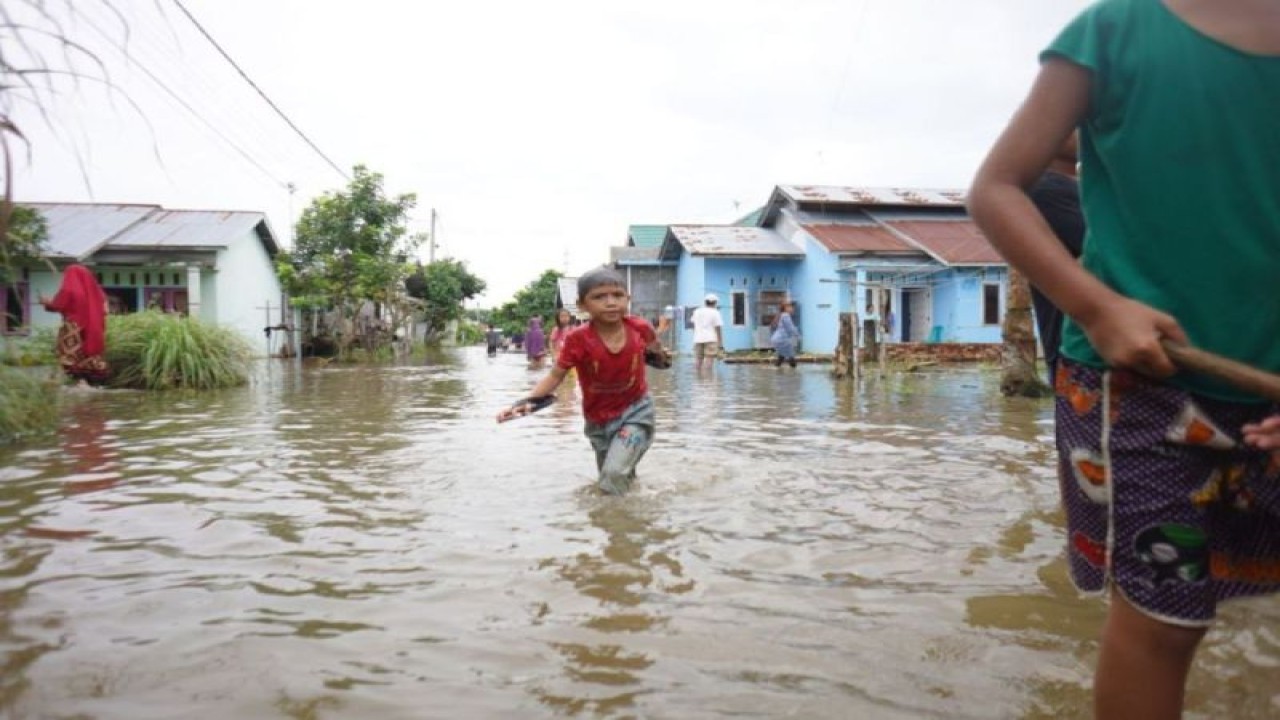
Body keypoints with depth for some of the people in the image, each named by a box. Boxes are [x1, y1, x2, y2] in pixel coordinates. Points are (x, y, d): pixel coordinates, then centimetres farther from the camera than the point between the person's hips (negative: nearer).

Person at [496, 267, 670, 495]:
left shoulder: (640, 328, -18)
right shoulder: (578, 340, -23)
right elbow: (555, 376, -14)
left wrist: (660, 353, 28)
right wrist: (528, 401, -29)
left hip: (635, 411, -1)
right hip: (599, 419, 1)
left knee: (614, 478, -20)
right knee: (608, 478, 20)